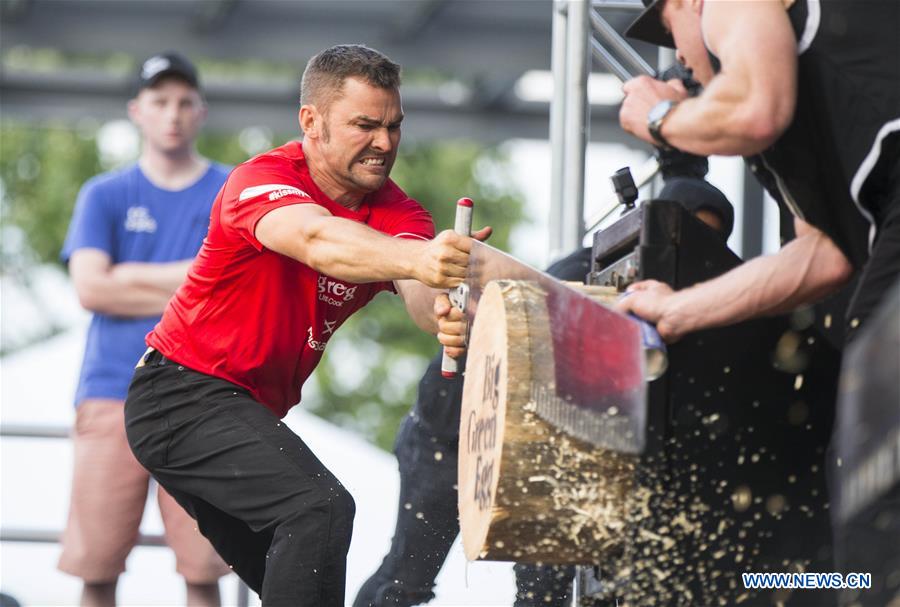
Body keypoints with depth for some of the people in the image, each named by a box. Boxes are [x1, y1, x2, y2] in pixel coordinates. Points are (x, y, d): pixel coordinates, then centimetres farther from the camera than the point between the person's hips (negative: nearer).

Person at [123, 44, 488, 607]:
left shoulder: (398, 213, -2)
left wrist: (442, 313, -51)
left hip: (251, 413, 9)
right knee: (321, 505, -28)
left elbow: (417, 289, -25)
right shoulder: (262, 180, -20)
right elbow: (314, 239, -43)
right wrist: (415, 258, -62)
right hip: (184, 392, -9)